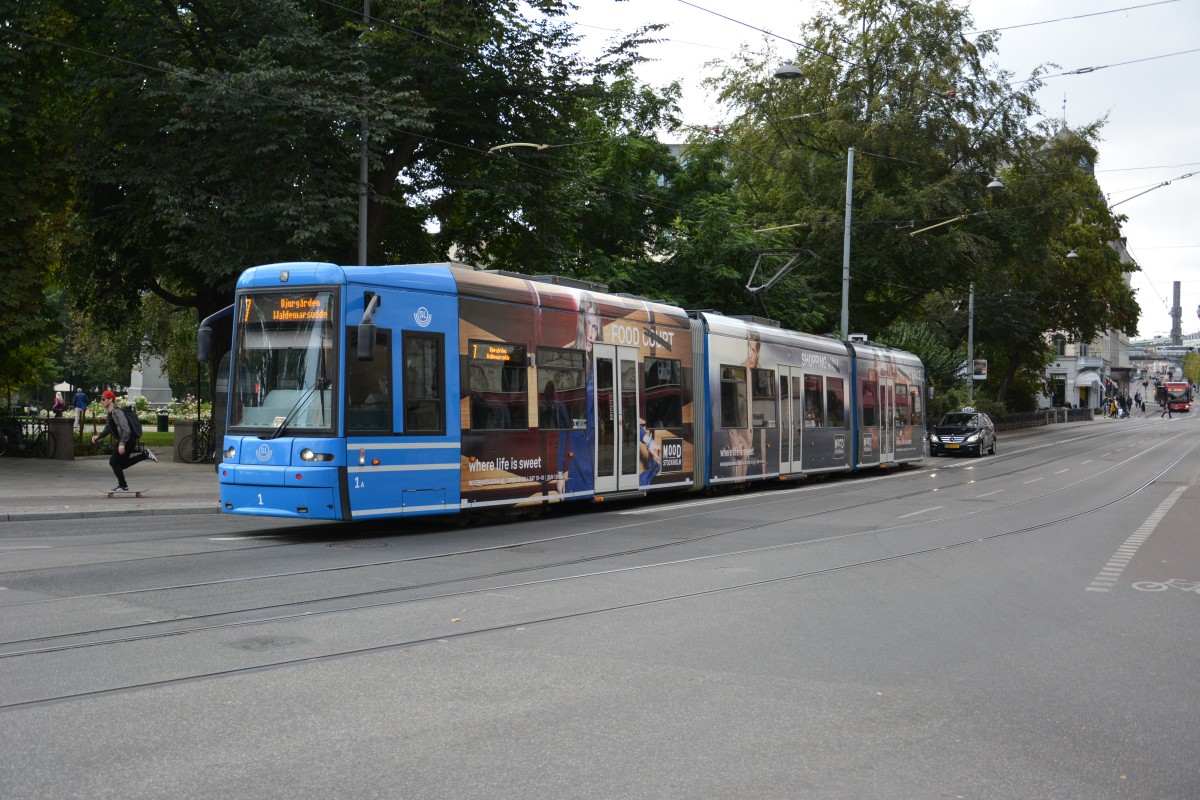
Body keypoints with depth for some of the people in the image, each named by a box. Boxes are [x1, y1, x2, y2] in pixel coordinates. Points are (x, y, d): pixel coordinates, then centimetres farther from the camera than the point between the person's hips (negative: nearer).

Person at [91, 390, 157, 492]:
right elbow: (107, 429, 22)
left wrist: (122, 444, -31)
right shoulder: (110, 414, 12)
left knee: (114, 462, -5)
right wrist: (98, 436, 6)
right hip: (124, 442, 10)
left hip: (128, 441, -10)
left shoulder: (117, 412, -19)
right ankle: (145, 454, 19)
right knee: (122, 464, 17)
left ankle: (123, 486, 3)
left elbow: (126, 429, -27)